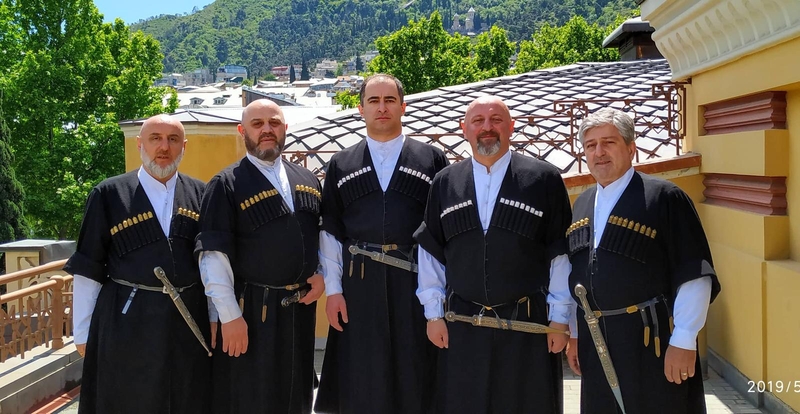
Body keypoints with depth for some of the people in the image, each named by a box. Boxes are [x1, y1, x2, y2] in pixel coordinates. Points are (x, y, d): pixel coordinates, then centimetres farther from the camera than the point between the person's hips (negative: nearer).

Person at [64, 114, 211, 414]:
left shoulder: (200, 194, 6)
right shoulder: (109, 194, 0)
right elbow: (88, 269, 0)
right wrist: (83, 332, -1)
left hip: (189, 322, 2)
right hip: (125, 323, -2)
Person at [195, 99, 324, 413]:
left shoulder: (308, 181, 9)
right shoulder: (226, 185, -7)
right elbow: (214, 256, -12)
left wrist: (322, 274, -1)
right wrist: (229, 316, -16)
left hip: (300, 308, 5)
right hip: (249, 310, -5)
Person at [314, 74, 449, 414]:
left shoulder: (432, 159, 5)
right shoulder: (341, 165, 10)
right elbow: (330, 232, 7)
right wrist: (332, 289, 0)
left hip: (416, 284, -1)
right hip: (359, 287, 1)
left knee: (415, 382, 5)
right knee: (362, 386, 7)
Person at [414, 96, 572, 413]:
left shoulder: (544, 179, -2)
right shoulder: (444, 183, 6)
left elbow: (561, 254, -2)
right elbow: (431, 253, 9)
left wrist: (560, 317, -3)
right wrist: (433, 313, 6)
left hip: (528, 326, -2)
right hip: (462, 328, 2)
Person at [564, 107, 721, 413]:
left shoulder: (664, 198, -8)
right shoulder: (581, 205, 12)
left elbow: (694, 275, -12)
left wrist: (684, 341, -15)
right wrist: (574, 335, 16)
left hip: (651, 340, -6)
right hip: (595, 343, 6)